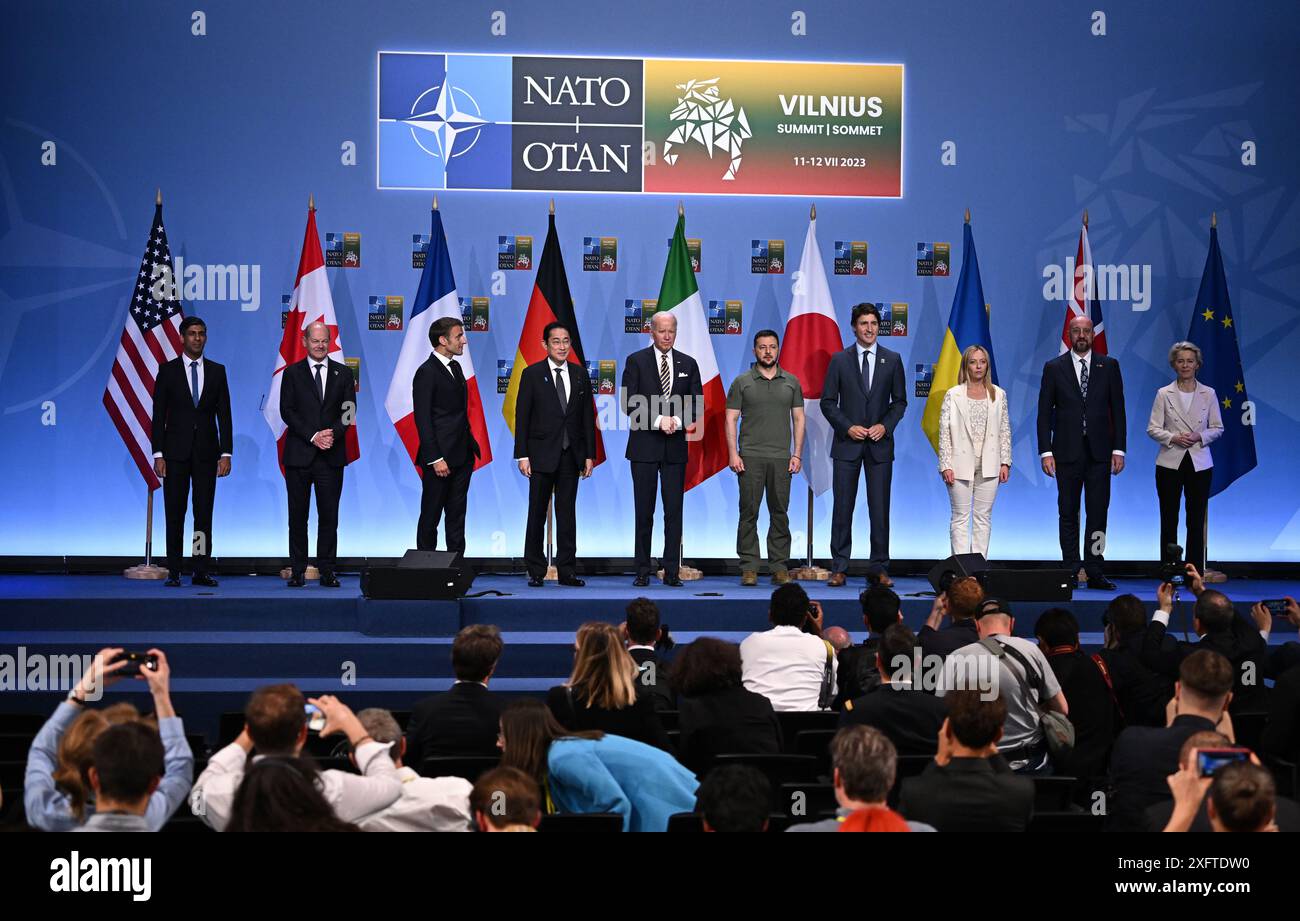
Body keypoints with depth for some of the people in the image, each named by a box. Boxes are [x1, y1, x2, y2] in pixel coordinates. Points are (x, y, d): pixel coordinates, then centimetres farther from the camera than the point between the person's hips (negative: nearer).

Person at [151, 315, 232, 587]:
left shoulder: (217, 371, 8)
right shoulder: (167, 370, 2)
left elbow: (224, 415, 6)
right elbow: (158, 415, 0)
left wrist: (226, 453, -2)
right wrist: (158, 454, -7)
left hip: (206, 452, 2)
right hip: (176, 452, -2)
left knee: (204, 513, 2)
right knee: (175, 513, 0)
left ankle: (201, 571, 5)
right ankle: (174, 571, 4)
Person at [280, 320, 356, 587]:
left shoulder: (343, 373, 10)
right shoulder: (292, 373, 5)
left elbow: (349, 410, 4)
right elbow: (287, 411, -2)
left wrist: (333, 434, -13)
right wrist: (313, 436, -12)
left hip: (331, 455, 1)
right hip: (299, 454, -1)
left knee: (329, 516, 1)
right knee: (297, 516, 3)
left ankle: (327, 571, 5)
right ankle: (297, 571, 8)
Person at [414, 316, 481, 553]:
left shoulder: (456, 368, 14)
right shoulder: (426, 372, -12)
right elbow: (423, 420, -16)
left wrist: (471, 445, 12)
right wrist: (435, 459, -19)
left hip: (462, 456, 8)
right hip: (440, 458, -8)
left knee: (457, 514, 12)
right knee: (431, 515, 2)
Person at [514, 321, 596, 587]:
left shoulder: (580, 374, 8)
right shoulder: (532, 374, -1)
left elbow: (588, 416, 9)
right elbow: (522, 416, -3)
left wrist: (589, 454, 4)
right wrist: (522, 455, -9)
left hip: (571, 454, 3)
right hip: (542, 453, -3)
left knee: (567, 513, 6)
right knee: (537, 513, 2)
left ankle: (567, 570, 10)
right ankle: (536, 571, 8)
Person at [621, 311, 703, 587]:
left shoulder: (688, 364, 10)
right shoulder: (636, 361, 2)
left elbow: (697, 405, 6)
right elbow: (629, 403, -6)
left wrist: (677, 421, -12)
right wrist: (659, 420, -15)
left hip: (675, 447, 2)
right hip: (644, 446, -2)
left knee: (674, 511, 1)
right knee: (644, 511, 1)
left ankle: (672, 572, 4)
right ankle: (642, 571, 6)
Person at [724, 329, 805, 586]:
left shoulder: (792, 382, 9)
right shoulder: (742, 382, 3)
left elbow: (798, 418, 10)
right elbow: (731, 419, 2)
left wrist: (797, 454, 2)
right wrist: (733, 454, -8)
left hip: (781, 458, 2)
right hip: (750, 458, -2)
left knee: (780, 512, 4)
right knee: (749, 512, -2)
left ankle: (780, 567, 8)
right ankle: (749, 567, 2)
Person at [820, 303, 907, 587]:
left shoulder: (892, 360, 6)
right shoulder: (840, 360, 3)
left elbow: (900, 401, 9)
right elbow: (828, 401, 3)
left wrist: (885, 425, -8)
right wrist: (847, 427, -10)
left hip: (880, 443, 1)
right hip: (847, 443, -1)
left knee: (880, 508, 2)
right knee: (842, 507, 0)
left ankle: (879, 567, 9)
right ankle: (839, 568, 4)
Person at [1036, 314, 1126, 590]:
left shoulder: (1109, 366, 7)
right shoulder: (1054, 368, 4)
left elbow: (1117, 409, 6)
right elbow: (1045, 412, 3)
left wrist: (1119, 449, -1)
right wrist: (1045, 451, -5)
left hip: (1099, 452, 0)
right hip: (1067, 451, 0)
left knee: (1098, 513, 0)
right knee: (1068, 514, 3)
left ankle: (1095, 572, 3)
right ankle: (1071, 572, 6)